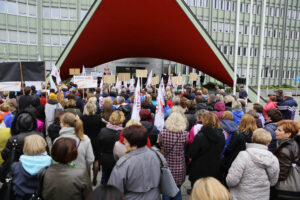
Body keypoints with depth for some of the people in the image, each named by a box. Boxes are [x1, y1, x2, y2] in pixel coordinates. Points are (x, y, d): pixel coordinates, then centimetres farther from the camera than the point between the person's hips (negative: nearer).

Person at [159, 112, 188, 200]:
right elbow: (185, 146, 3)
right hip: (179, 168, 1)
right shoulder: (184, 134, -14)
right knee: (177, 191, 19)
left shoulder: (163, 133, -16)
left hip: (166, 166, -1)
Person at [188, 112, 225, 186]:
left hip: (199, 172, -5)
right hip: (215, 172, 5)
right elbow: (220, 151, 8)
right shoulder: (221, 136, -7)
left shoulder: (200, 137, -23)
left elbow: (192, 155, -14)